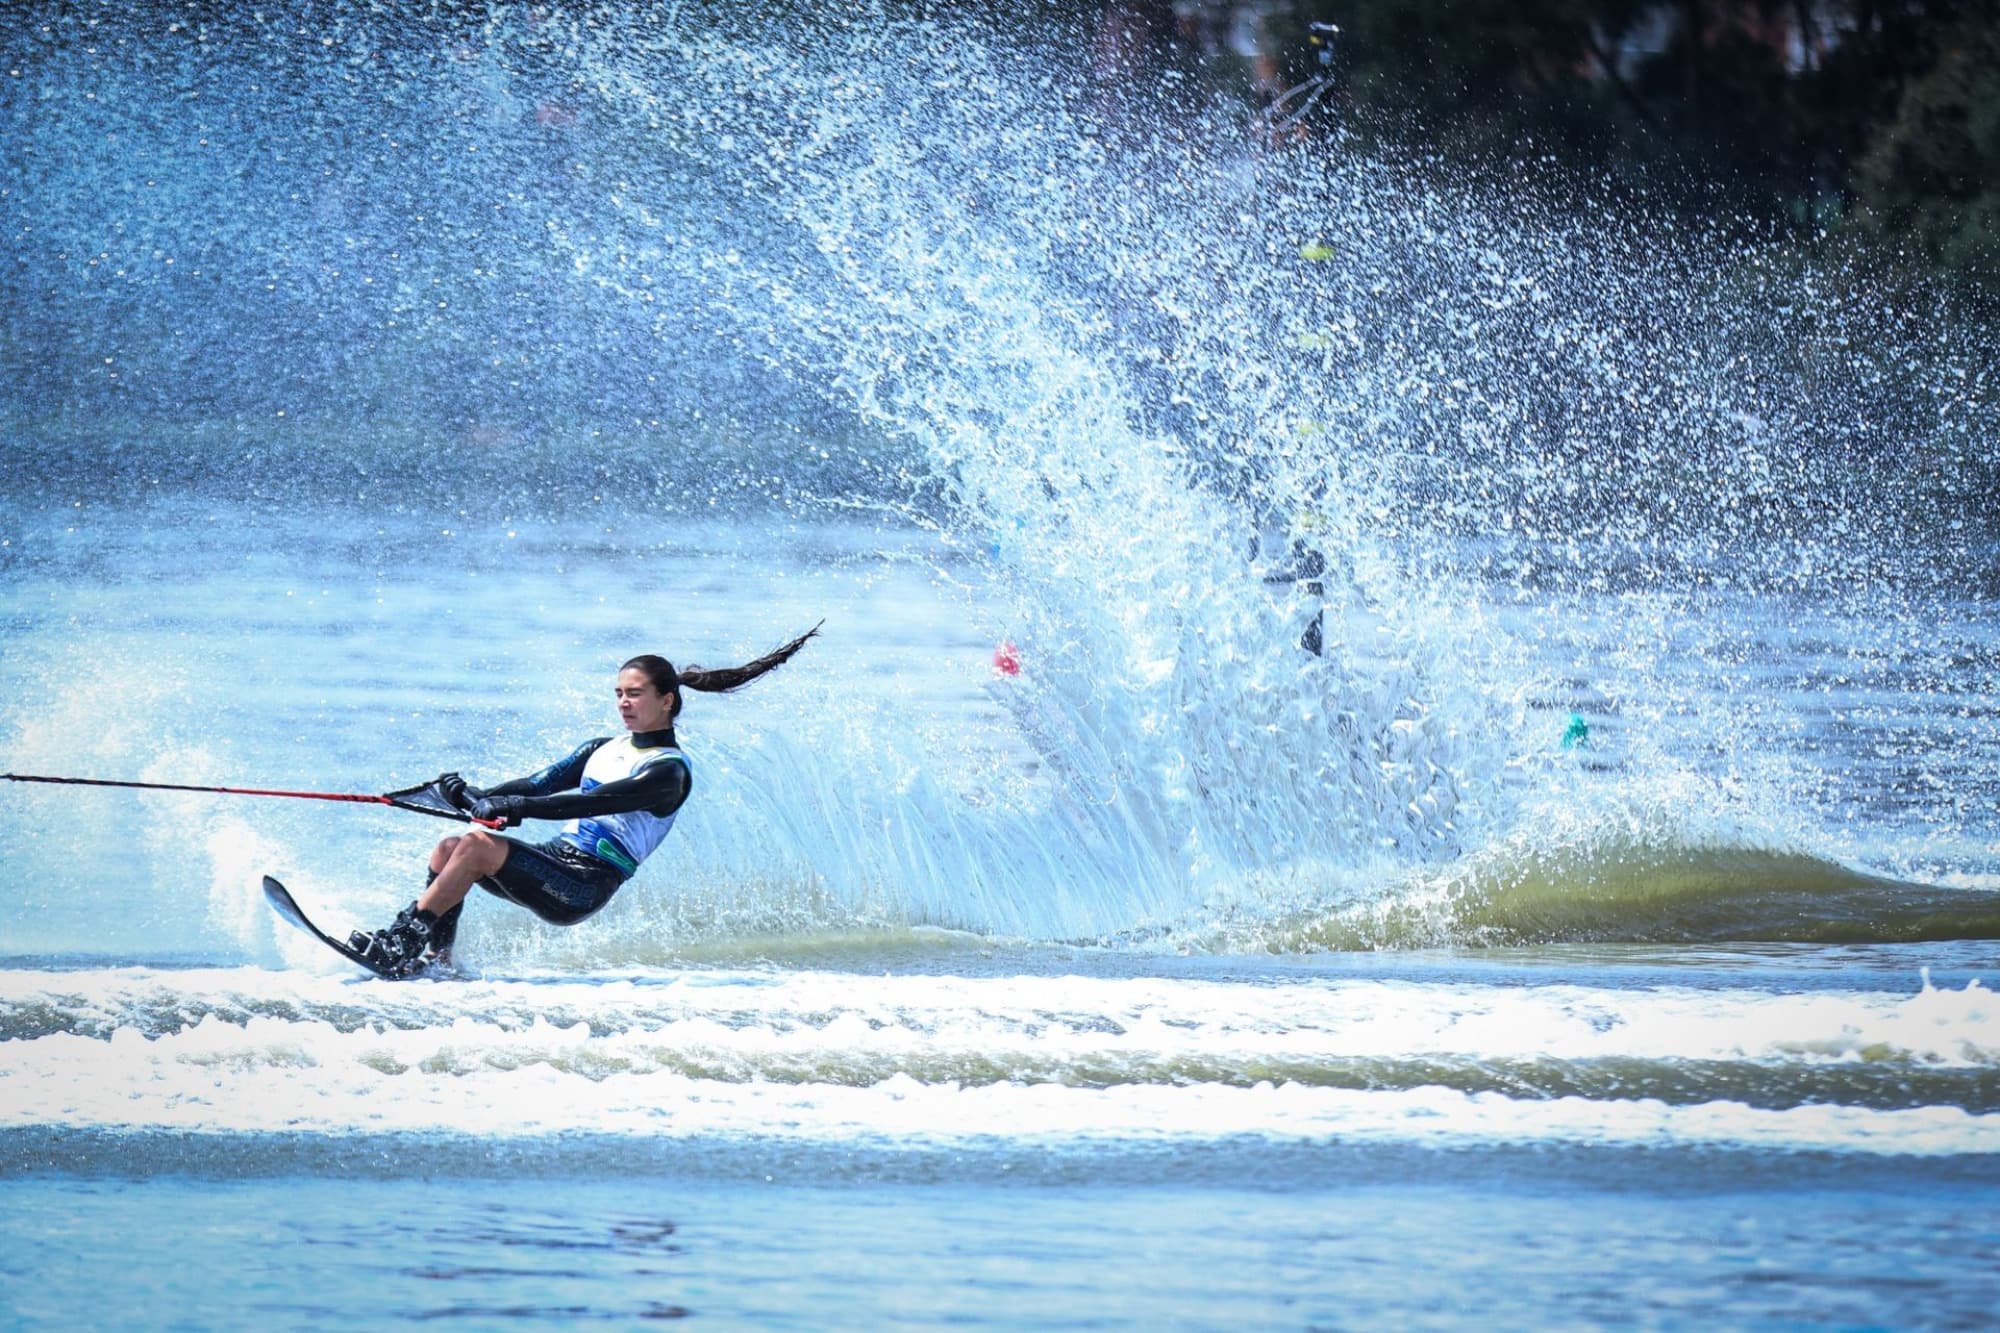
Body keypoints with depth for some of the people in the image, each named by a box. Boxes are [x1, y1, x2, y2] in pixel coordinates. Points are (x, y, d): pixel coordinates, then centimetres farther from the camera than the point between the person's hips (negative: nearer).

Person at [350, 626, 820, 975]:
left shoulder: (668, 770, -6)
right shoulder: (602, 750, 21)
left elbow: (596, 803, -19)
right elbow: (541, 784, 14)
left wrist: (515, 808, -27)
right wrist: (476, 797, -3)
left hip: (586, 885, -8)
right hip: (557, 857, 8)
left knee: (476, 844, -26)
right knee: (449, 850, -13)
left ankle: (404, 939, -27)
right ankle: (436, 957, -20)